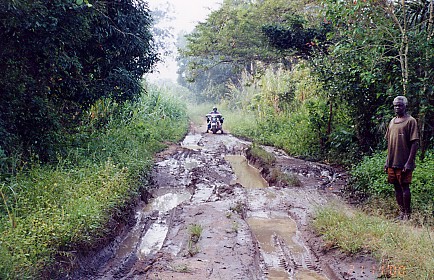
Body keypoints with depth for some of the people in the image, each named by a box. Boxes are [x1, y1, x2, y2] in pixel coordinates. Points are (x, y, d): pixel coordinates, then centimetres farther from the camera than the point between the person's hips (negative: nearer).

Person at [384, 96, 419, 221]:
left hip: (403, 163, -6)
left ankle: (407, 214, 6)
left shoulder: (410, 121, -6)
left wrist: (409, 162, -16)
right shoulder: (392, 121, 14)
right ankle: (401, 213, 18)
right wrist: (387, 161, 14)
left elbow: (415, 143, -11)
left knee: (405, 186, -3)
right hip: (392, 162, 7)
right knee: (397, 187, 9)